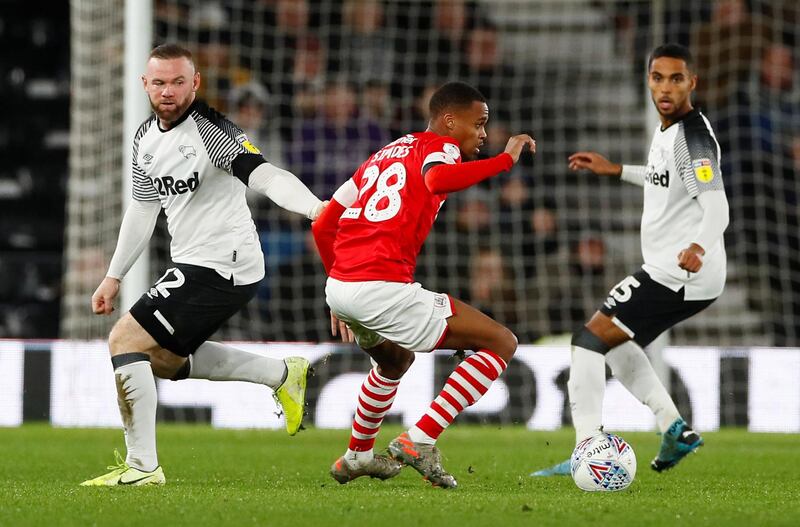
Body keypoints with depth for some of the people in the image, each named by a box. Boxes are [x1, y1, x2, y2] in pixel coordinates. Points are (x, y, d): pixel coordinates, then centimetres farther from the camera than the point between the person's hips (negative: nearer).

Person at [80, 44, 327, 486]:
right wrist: (114, 276, 25)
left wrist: (314, 206, -50)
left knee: (125, 340, -14)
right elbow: (143, 208, 22)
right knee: (162, 358, 24)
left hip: (221, 265, -10)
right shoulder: (145, 138, 9)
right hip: (193, 264, 10)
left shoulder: (210, 130, -18)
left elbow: (264, 176, -32)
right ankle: (281, 374, 28)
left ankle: (142, 466, -9)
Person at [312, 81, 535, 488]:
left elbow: (322, 227, 26)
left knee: (395, 360, 39)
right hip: (383, 286, -9)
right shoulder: (439, 146, 3)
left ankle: (356, 456, 49)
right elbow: (438, 179, -25)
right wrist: (506, 159, -15)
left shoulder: (383, 155, 26)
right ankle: (419, 441, -7)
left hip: (338, 286, 9)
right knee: (501, 344, -2)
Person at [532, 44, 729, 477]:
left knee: (590, 340, -11)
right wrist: (617, 171, 33)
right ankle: (675, 429, 17)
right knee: (616, 343, 25)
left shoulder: (692, 137, -18)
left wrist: (699, 247, -48)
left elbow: (717, 208, -29)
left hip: (677, 274, -10)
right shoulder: (668, 130, 12)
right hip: (669, 272, 10)